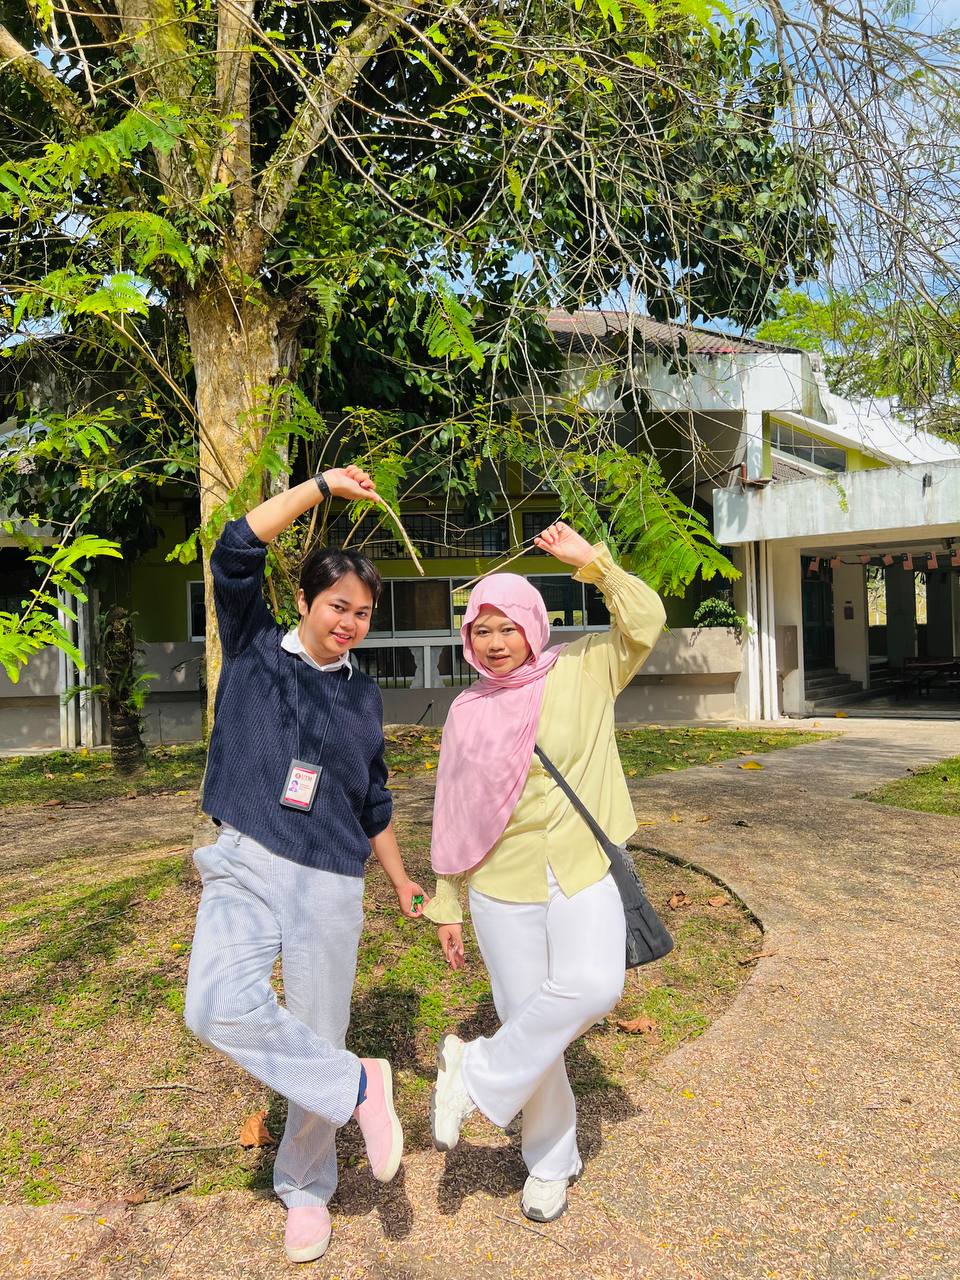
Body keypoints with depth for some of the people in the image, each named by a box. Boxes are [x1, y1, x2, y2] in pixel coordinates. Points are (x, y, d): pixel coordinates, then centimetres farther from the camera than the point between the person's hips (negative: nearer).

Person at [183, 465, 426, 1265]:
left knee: (317, 1038, 7)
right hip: (245, 867, -1)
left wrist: (400, 880, 21)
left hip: (330, 884, 2)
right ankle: (360, 1087, -4)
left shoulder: (364, 696, 10)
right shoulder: (254, 650, 3)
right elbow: (235, 551, -11)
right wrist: (322, 487, -11)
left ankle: (306, 1188, 32)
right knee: (218, 1008, -25)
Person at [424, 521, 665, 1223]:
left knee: (591, 988, -25)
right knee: (529, 1020, 6)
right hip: (503, 887, 2)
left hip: (583, 874, -1)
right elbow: (454, 817, 9)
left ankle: (478, 1073, -3)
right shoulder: (466, 712, 5)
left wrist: (590, 560, -18)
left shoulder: (582, 673, 1)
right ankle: (550, 1162, 30)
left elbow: (645, 621, -11)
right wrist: (447, 906, 10)